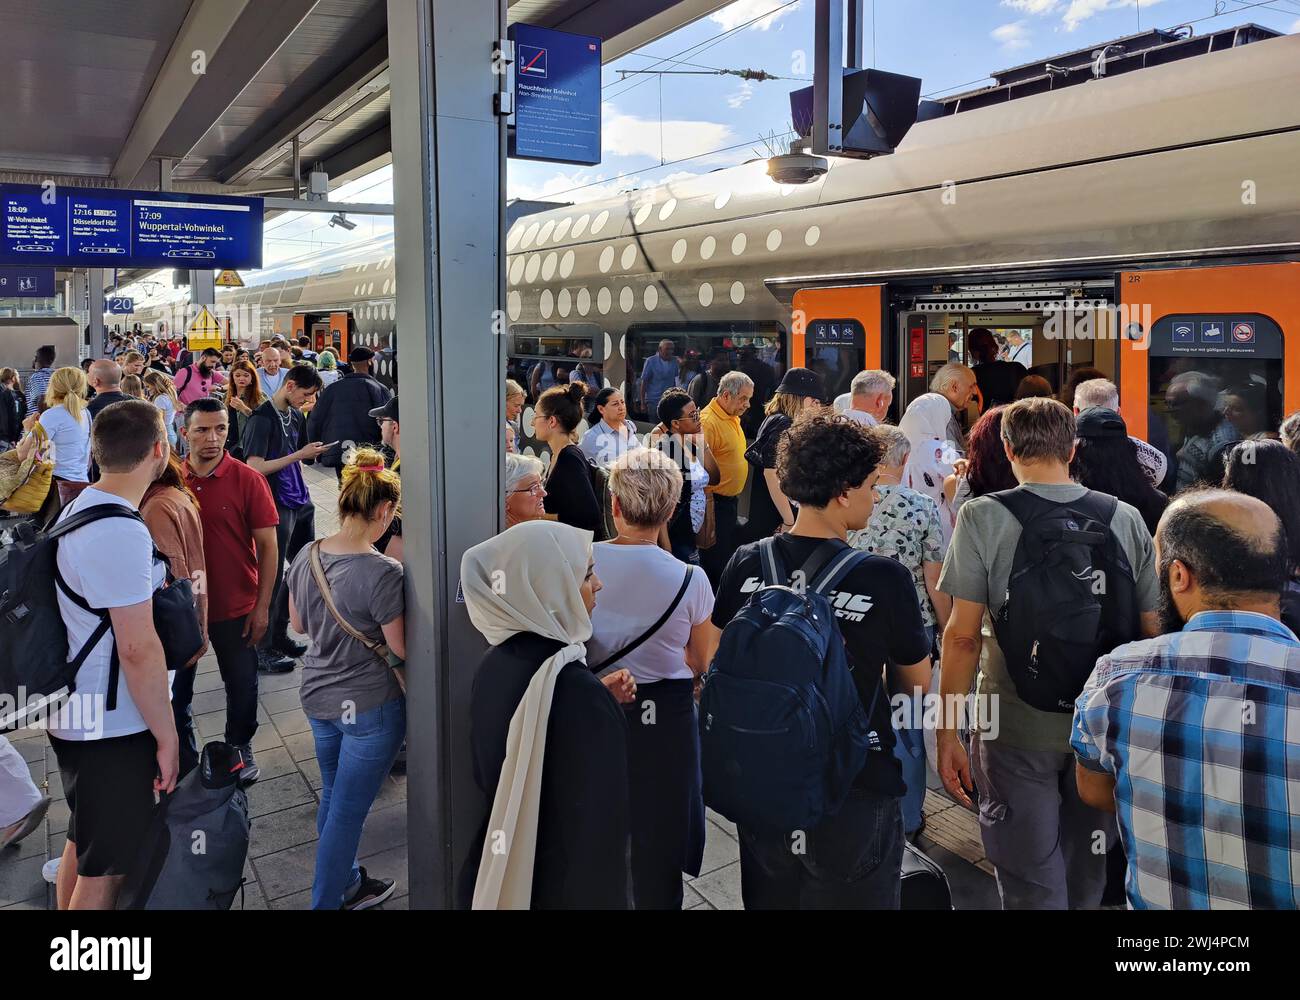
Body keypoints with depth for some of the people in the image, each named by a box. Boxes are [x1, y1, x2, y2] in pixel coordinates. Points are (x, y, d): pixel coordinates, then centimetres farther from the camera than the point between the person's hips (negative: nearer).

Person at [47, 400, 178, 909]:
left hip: (75, 713, 10)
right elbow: (138, 649, -24)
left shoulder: (78, 508, 7)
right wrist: (167, 736, -16)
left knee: (82, 842, 24)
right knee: (106, 869, 4)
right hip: (111, 727, -10)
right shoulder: (123, 533, -24)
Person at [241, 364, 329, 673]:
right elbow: (254, 468, -20)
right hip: (276, 507, -8)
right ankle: (262, 650, 10)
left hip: (299, 502, 9)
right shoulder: (262, 418, -14)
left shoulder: (295, 415, 11)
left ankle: (280, 636, 26)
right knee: (272, 578, -1)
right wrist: (299, 455, -19)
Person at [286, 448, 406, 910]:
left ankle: (347, 884, 41)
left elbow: (298, 624, 10)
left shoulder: (305, 557, -5)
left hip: (318, 695, 7)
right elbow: (401, 650, -18)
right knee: (347, 811, 7)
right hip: (370, 705, -7)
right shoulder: (383, 572, -25)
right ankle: (326, 902, 22)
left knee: (333, 797, 23)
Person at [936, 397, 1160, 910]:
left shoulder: (983, 517, -10)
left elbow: (963, 636, -12)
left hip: (1017, 728, -3)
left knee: (1032, 886, 10)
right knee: (1085, 879, 22)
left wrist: (948, 734, -6)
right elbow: (1150, 631, 3)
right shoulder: (1127, 519, -1)